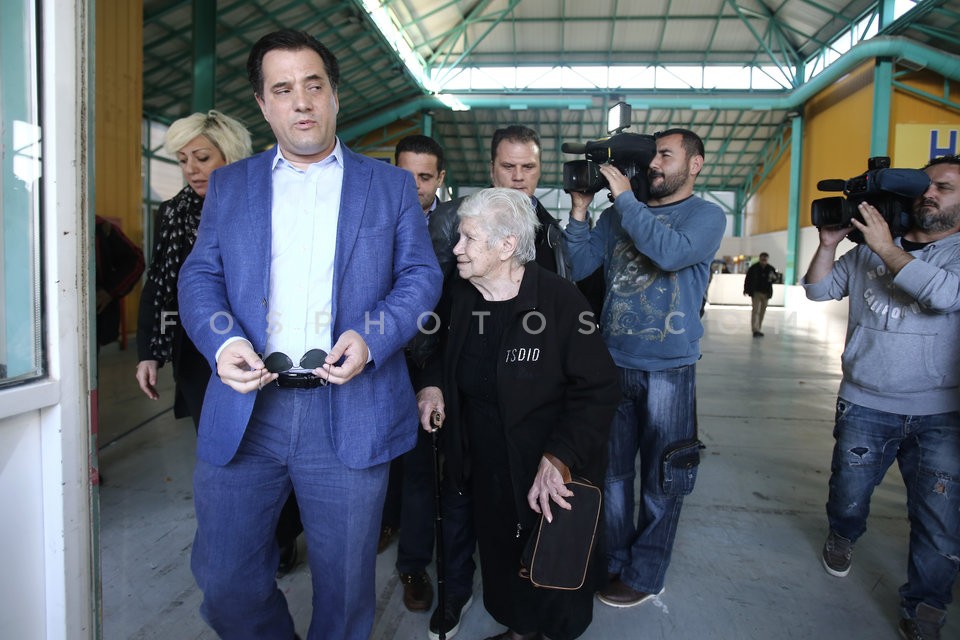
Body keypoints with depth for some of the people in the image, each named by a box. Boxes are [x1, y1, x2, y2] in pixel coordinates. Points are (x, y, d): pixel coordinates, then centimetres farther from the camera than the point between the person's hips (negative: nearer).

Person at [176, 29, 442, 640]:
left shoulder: (392, 185, 9)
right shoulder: (228, 185, 14)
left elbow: (421, 275, 3)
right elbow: (200, 276, 8)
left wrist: (372, 337, -15)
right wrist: (223, 342, -13)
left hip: (350, 413, -1)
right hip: (244, 410, 2)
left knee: (345, 584, 12)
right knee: (225, 580, 10)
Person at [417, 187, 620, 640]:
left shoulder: (559, 300, -20)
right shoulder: (461, 295, 0)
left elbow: (597, 390, -18)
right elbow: (449, 353, 19)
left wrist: (560, 457, -26)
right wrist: (434, 383, -2)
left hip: (553, 481, -5)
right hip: (487, 472, 5)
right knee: (500, 564, 19)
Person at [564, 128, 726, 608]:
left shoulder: (707, 216, -2)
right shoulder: (618, 214, 9)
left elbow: (672, 252, -24)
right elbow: (576, 268, 1)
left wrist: (624, 197, -17)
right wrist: (580, 207, -6)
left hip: (669, 370, -3)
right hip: (613, 362, 4)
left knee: (661, 481, 9)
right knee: (611, 471, 14)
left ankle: (644, 576, 26)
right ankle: (612, 560, 33)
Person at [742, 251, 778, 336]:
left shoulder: (771, 269, 0)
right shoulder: (753, 268, -8)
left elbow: (775, 279, 7)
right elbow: (747, 278, -1)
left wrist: (773, 278, -17)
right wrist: (746, 289, -2)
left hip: (766, 293, 4)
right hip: (756, 292, -4)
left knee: (762, 311, 11)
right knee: (756, 310, -12)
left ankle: (758, 329, 22)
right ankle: (755, 330, -17)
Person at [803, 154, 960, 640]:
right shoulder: (867, 249, 6)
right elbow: (818, 290, 6)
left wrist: (886, 248, -20)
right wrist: (828, 243, -8)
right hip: (865, 405, 2)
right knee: (848, 498, 15)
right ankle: (842, 538, 47)